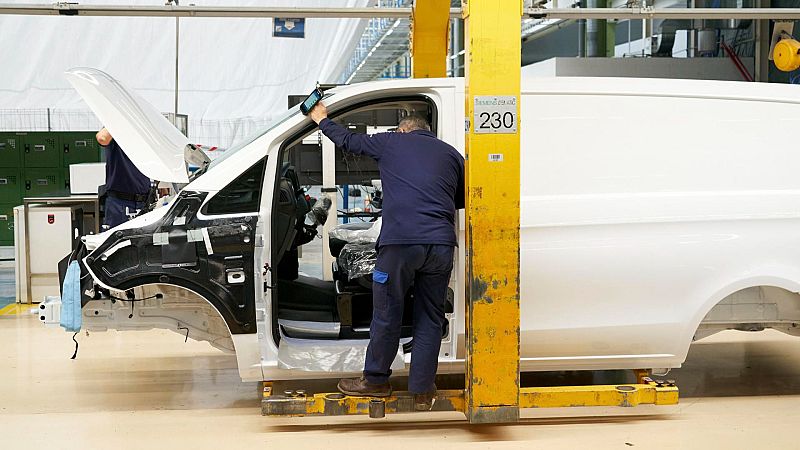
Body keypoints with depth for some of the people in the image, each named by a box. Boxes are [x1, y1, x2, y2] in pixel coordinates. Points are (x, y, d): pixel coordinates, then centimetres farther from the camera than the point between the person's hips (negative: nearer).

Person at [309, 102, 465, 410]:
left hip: (400, 241, -3)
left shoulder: (391, 142, 14)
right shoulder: (451, 154, 20)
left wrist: (322, 120, 43)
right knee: (430, 318, 11)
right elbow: (463, 199, 28)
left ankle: (376, 380, 23)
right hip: (441, 244, 3)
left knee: (387, 313, 10)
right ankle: (423, 391, 16)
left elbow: (347, 140, 26)